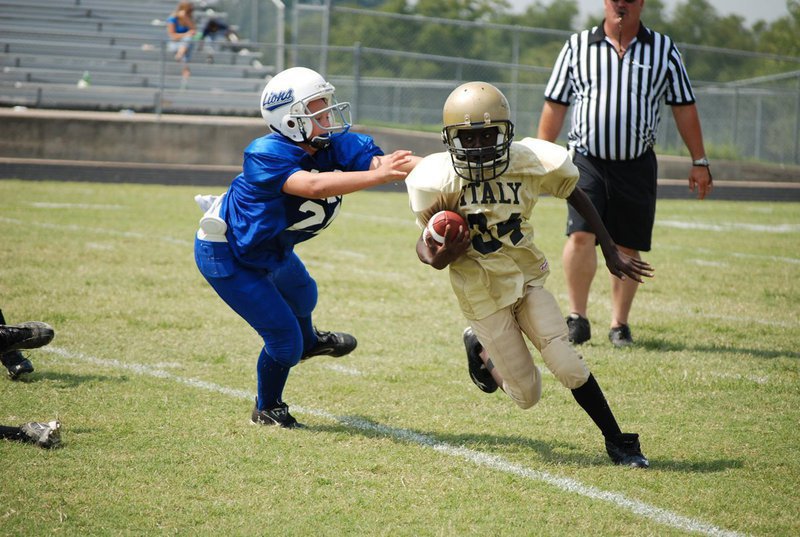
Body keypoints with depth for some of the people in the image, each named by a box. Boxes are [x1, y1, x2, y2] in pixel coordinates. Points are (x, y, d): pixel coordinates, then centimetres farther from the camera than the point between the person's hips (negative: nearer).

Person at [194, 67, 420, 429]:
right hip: (225, 256, -8)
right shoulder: (266, 155, -37)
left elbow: (384, 161, -31)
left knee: (302, 296, 33)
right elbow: (313, 186, -53)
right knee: (283, 337, -4)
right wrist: (377, 176, -60)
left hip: (269, 249, 8)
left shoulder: (336, 145, -19)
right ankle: (267, 409, 24)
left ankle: (308, 342, 69)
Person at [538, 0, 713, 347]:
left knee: (627, 248, 4)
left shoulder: (663, 50, 7)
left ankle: (619, 324, 15)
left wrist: (699, 162, 9)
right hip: (587, 160, -1)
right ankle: (577, 318, -5)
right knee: (581, 236, -16)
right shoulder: (578, 46, 5)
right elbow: (554, 107, 9)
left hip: (637, 165, 1)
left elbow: (683, 108, 11)